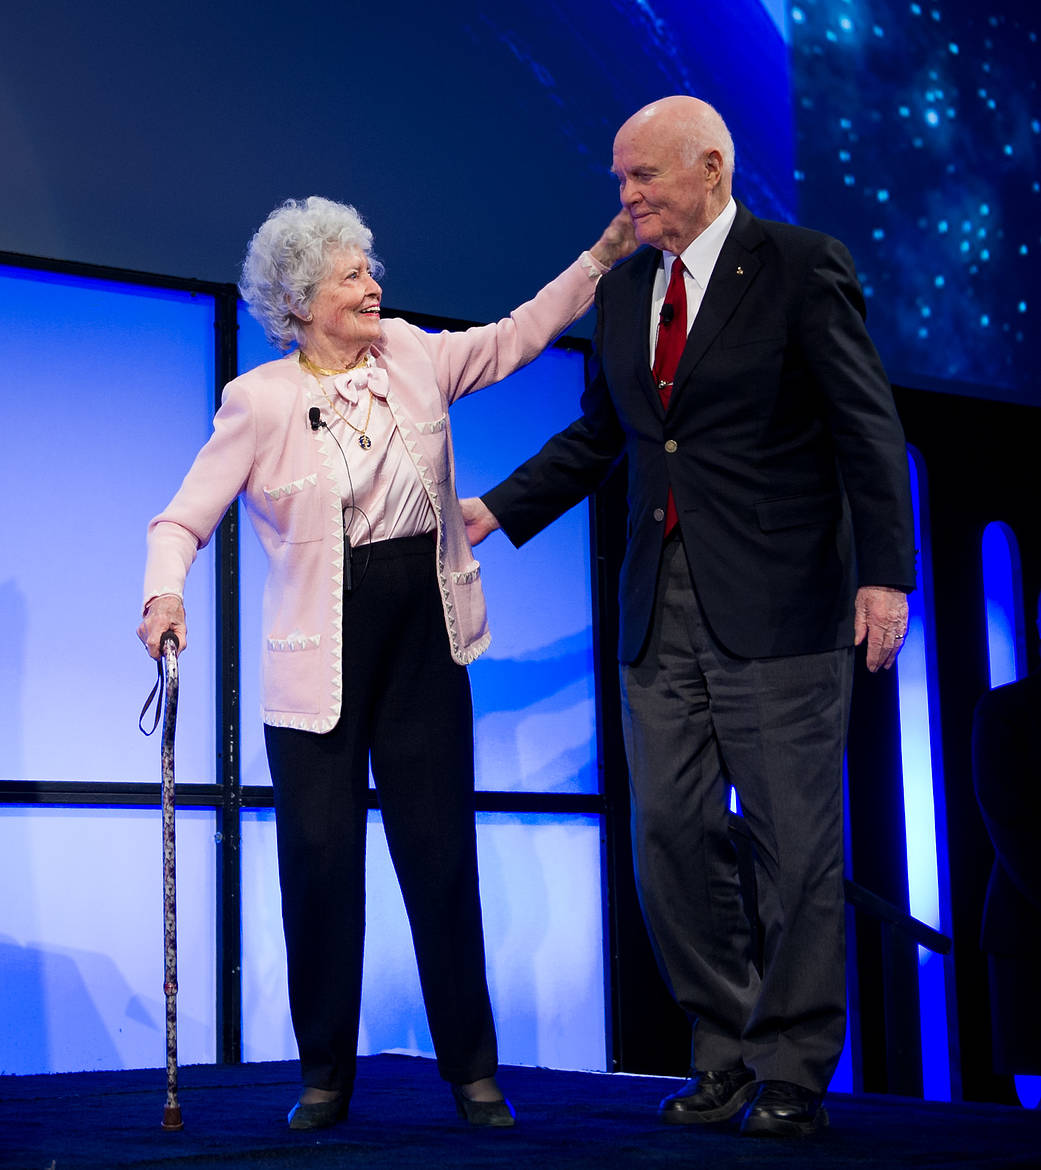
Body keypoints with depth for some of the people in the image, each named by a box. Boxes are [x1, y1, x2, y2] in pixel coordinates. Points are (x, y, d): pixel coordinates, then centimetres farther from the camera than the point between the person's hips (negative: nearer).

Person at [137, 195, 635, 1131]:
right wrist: (165, 594, -23)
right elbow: (184, 520, -3)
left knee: (442, 851, 3)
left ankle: (473, 1069, 15)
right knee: (320, 857, 0)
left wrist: (602, 257, 7)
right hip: (320, 658, -2)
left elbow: (519, 336, 15)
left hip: (422, 639, 3)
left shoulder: (412, 358, 4)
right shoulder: (259, 401, -5)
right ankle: (325, 1077, 17)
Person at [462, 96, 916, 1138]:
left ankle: (792, 1071, 12)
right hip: (661, 606, 6)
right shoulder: (623, 288, 13)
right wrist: (499, 509, 10)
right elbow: (598, 434, 20)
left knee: (793, 838, 0)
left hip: (774, 603, -6)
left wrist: (884, 574, -14)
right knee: (671, 832, 5)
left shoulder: (801, 268, -4)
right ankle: (723, 1051, 18)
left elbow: (868, 428, -7)